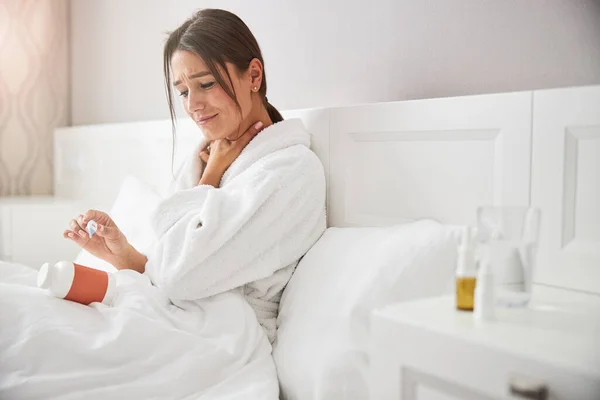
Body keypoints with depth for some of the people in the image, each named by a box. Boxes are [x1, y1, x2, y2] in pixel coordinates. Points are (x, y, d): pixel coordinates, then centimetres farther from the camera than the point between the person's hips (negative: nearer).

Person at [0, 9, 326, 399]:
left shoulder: (294, 167, -11)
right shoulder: (208, 157, 14)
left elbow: (183, 275, -19)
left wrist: (210, 176, -6)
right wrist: (124, 255, -4)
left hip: (203, 342, -8)